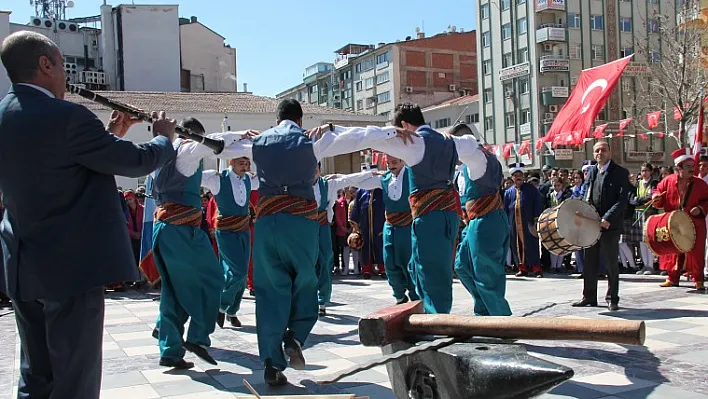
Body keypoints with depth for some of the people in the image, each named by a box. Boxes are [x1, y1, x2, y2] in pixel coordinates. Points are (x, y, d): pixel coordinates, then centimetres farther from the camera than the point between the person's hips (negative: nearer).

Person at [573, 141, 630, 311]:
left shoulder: (620, 173, -5)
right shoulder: (591, 171, 13)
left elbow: (623, 200, -12)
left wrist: (607, 219, -20)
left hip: (610, 225, -5)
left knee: (611, 263, 2)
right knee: (589, 262, 10)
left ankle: (612, 298, 12)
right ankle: (589, 297, 20)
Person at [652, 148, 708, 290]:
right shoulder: (668, 181, 0)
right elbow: (659, 195, 10)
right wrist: (656, 198, -11)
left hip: (694, 225, -1)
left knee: (695, 252, -2)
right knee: (673, 251, 8)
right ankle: (673, 278, 19)